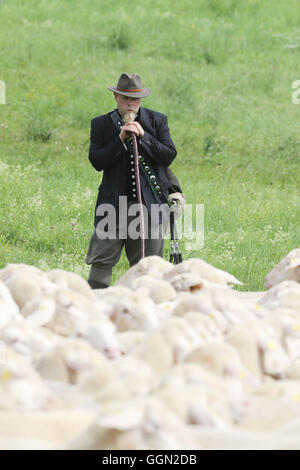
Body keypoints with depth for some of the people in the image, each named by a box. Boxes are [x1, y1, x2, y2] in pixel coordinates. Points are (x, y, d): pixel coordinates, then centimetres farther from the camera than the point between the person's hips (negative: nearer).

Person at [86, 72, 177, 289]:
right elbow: (96, 161, -5)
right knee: (101, 262, -6)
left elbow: (169, 156, -2)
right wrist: (120, 139, -15)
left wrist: (143, 136, -12)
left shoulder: (157, 121, 7)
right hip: (114, 205, -1)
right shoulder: (101, 124, 5)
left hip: (149, 204, 1)